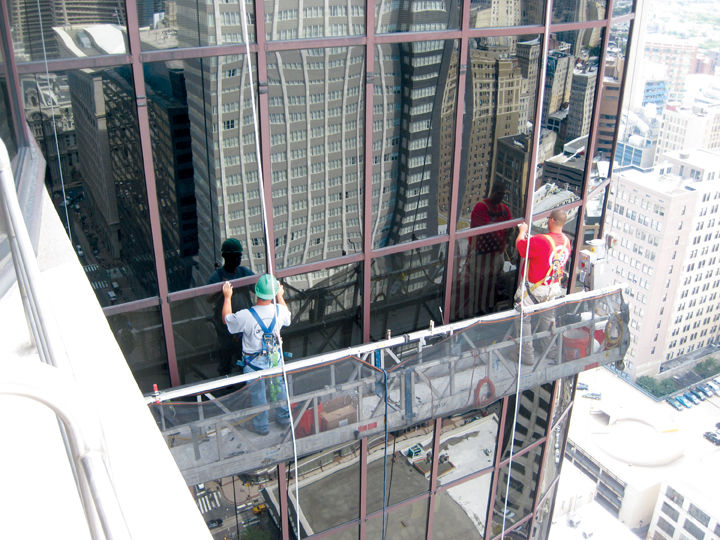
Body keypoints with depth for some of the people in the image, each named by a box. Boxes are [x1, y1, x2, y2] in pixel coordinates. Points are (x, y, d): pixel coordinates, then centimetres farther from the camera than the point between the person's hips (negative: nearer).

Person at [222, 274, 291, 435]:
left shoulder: (245, 316, -30)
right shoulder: (280, 310, -19)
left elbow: (226, 319, -8)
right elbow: (287, 317, 8)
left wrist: (227, 297, 3)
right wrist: (280, 296, 20)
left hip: (254, 362, -3)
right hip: (275, 357, 3)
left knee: (257, 393, 17)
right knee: (278, 386, 25)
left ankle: (261, 426, 36)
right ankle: (283, 417, 43)